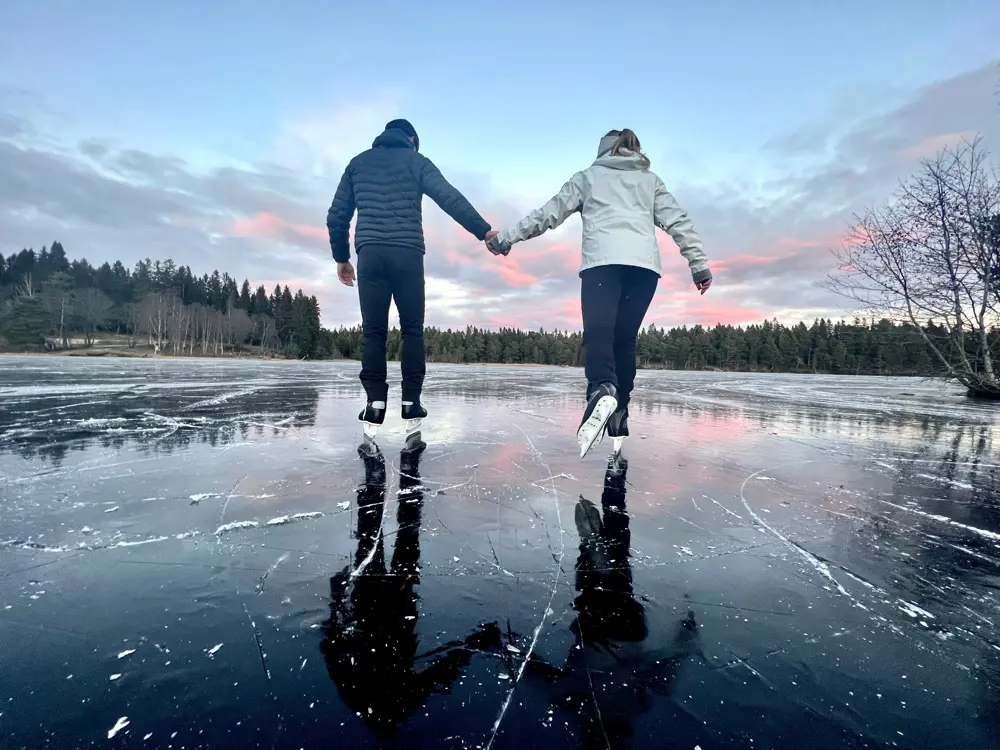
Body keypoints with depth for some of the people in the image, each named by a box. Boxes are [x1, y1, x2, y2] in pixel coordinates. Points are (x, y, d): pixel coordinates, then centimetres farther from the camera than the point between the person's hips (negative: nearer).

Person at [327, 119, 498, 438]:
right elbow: (450, 198, -4)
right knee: (412, 330, 5)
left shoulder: (358, 163, 20)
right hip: (407, 254, -2)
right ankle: (411, 406, 1)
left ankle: (375, 404, -7)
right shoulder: (416, 161, 12)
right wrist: (484, 230, -8)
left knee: (373, 331, 3)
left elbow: (336, 216, 17)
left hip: (369, 254, 2)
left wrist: (341, 257, 26)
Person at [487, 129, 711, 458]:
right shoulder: (651, 180, 30)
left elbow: (548, 213, 18)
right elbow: (678, 222, 19)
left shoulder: (588, 176, 24)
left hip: (602, 262, -3)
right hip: (645, 265, 3)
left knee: (598, 332, -14)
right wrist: (699, 264, 16)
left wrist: (506, 238, 22)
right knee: (625, 339, 6)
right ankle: (618, 418, 0)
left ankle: (602, 391, -43)